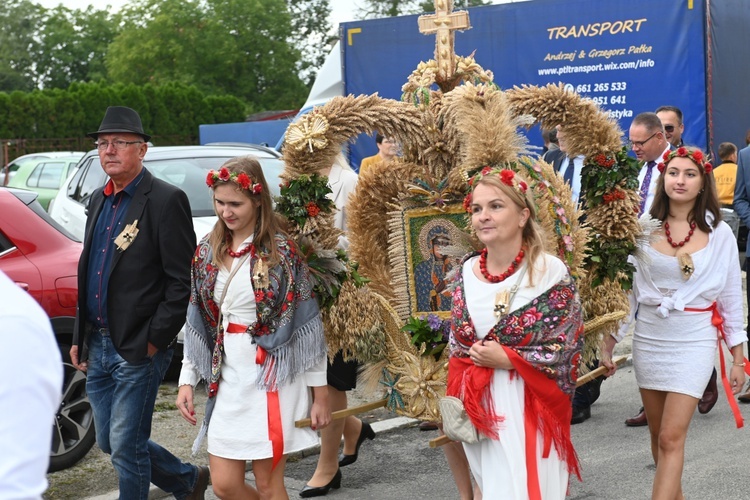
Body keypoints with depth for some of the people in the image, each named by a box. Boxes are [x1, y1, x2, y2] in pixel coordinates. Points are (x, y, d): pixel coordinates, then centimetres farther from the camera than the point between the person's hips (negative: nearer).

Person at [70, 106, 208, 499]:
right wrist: (80, 338, 15)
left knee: (126, 446, -1)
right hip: (98, 346, 8)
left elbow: (182, 280, -14)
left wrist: (154, 341, -16)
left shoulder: (166, 201, -12)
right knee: (109, 441, 15)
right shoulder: (99, 201, 13)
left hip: (139, 349, -8)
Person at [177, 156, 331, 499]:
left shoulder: (282, 252, -8)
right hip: (227, 380, 5)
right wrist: (187, 381, 7)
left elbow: (307, 326, -7)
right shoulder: (207, 251, 6)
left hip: (272, 379, -5)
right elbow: (196, 323, 12)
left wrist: (320, 393, -6)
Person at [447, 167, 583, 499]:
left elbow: (567, 348, -10)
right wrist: (454, 403, 6)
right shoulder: (466, 272, 2)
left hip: (529, 406, -4)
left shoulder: (550, 271, -12)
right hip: (478, 406, 4)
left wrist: (507, 359, -16)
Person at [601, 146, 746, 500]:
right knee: (659, 435, 12)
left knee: (672, 437, -9)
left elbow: (731, 297, 3)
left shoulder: (719, 234, -2)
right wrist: (609, 344, 4)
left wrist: (738, 358, 4)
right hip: (648, 338, 2)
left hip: (694, 341, -2)